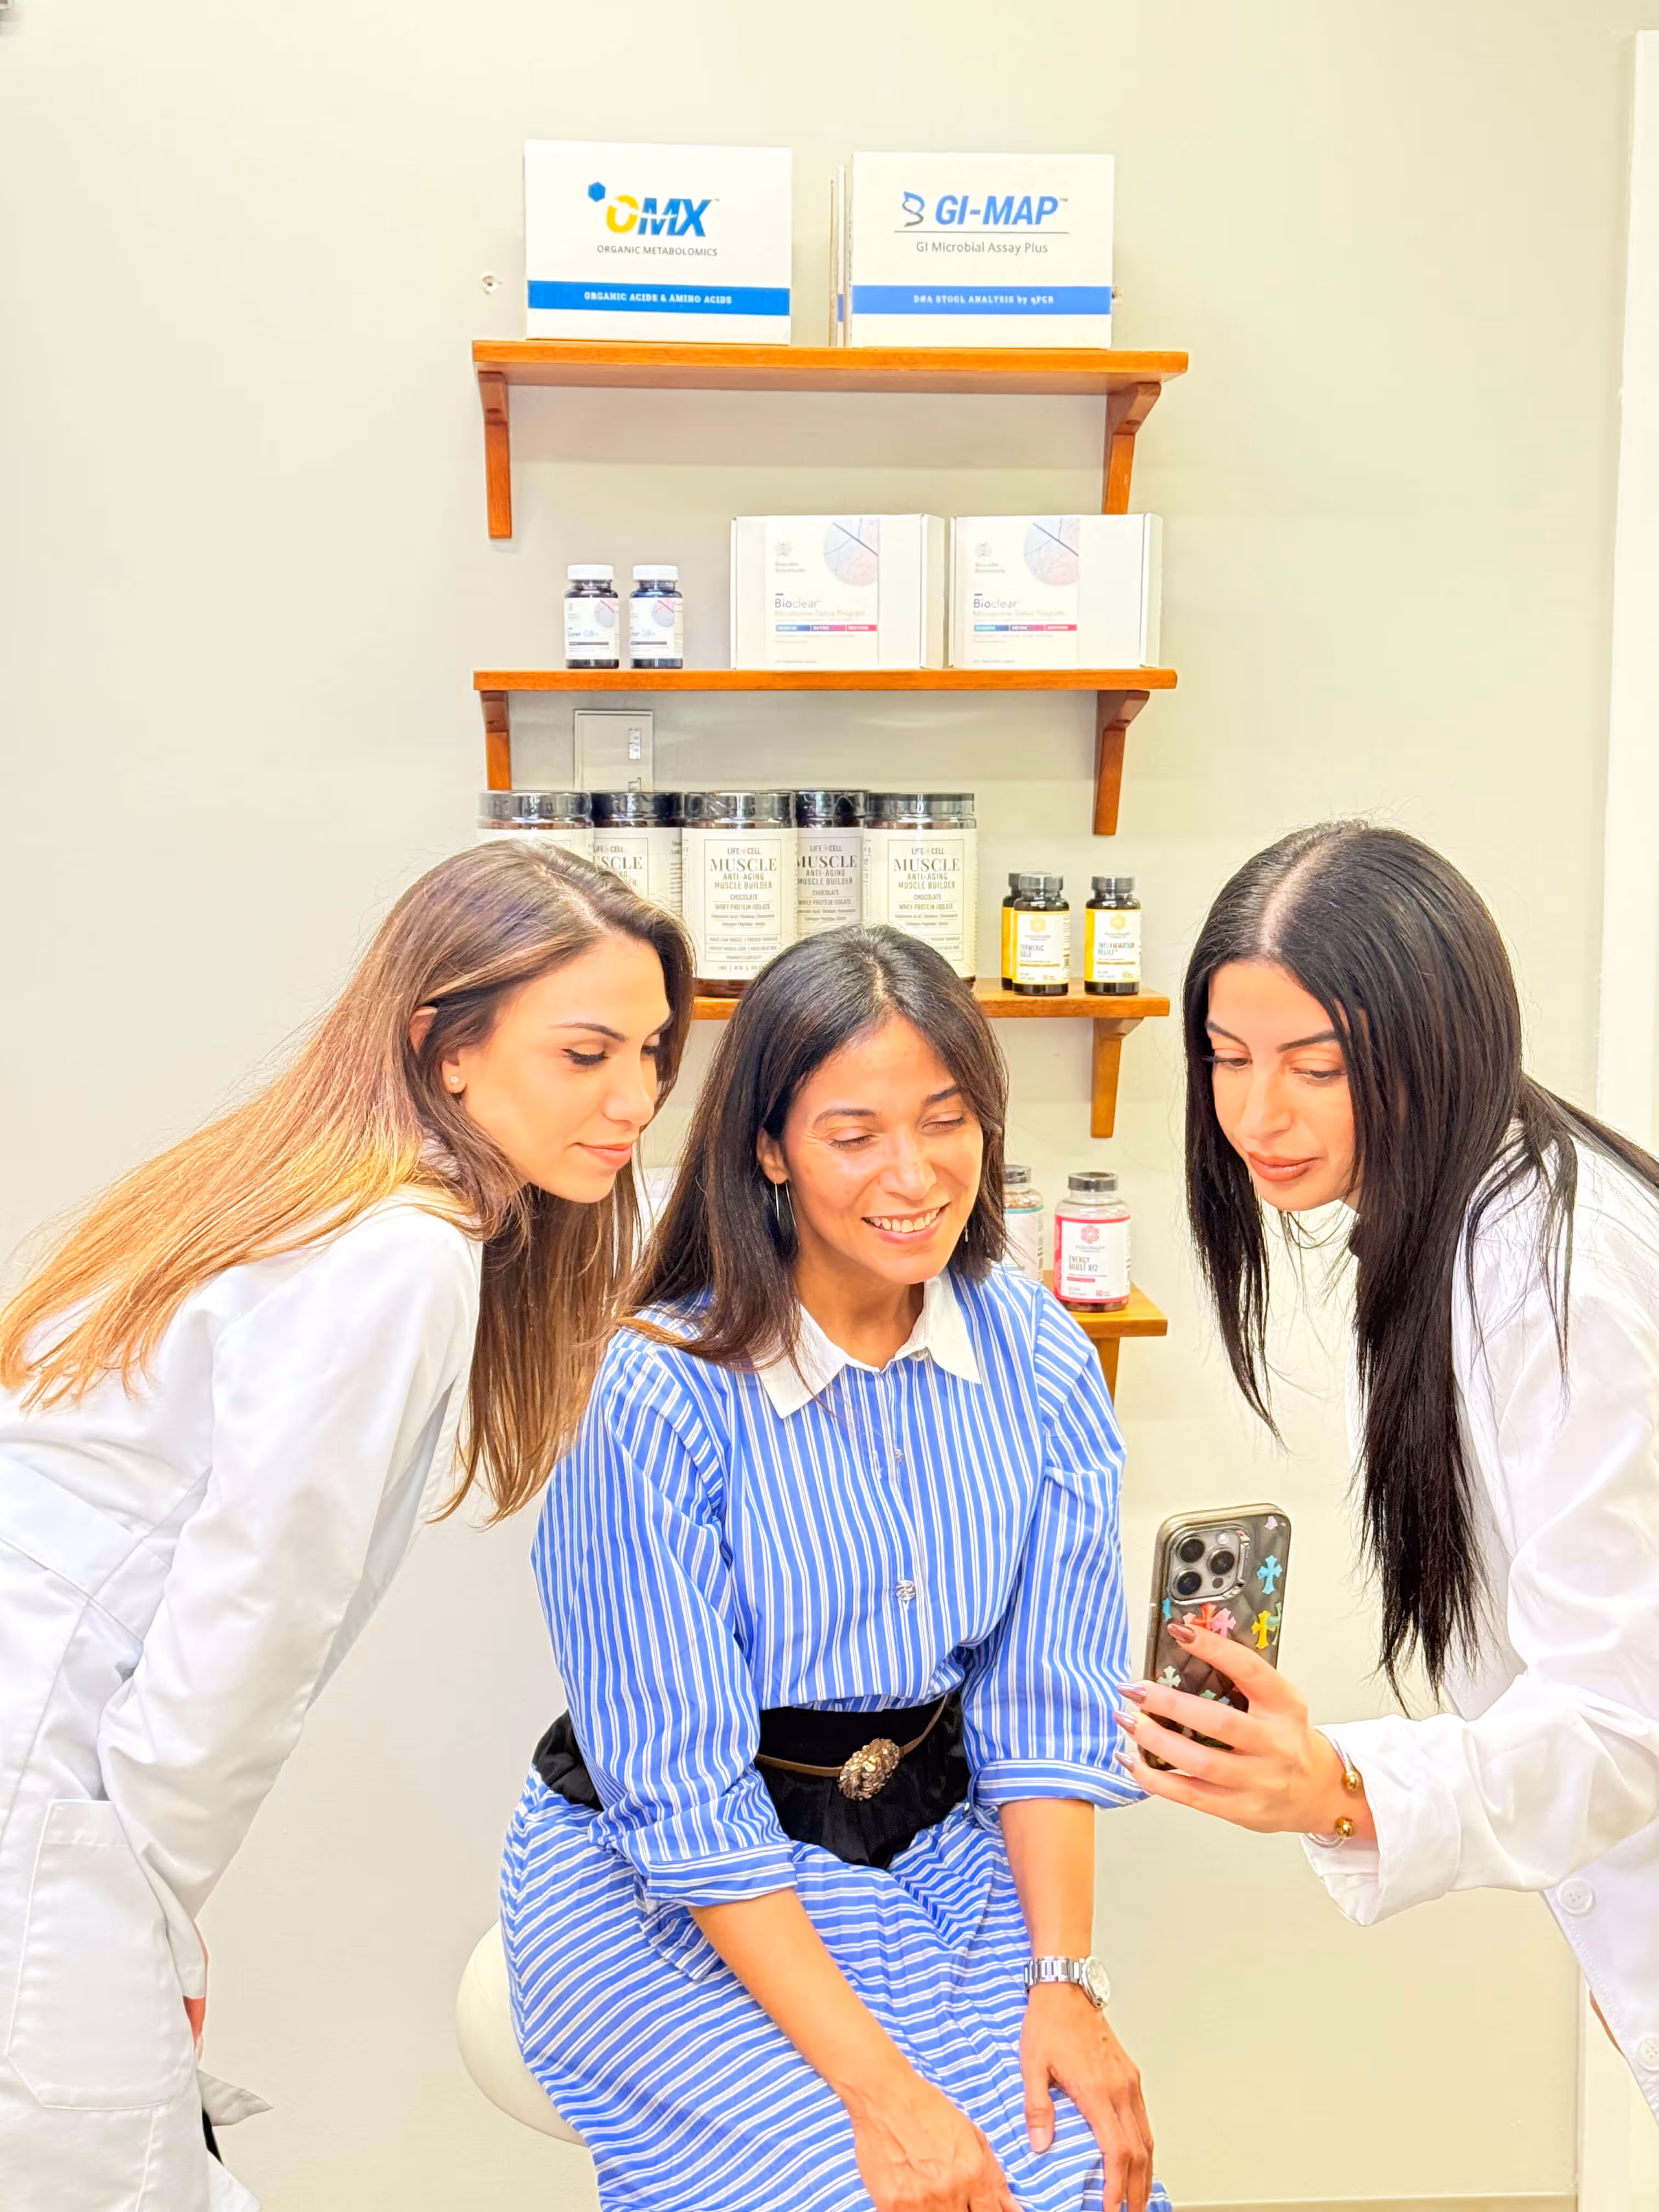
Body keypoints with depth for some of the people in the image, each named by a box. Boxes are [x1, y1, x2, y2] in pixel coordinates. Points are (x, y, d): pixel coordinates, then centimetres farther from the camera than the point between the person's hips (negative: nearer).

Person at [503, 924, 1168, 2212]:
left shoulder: (1037, 1357, -4)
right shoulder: (658, 1398, -20)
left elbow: (1047, 1702, -1)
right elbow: (682, 1792, -18)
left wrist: (1064, 1976, -12)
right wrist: (874, 2077, -22)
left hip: (939, 1854, 4)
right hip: (665, 1893, -3)